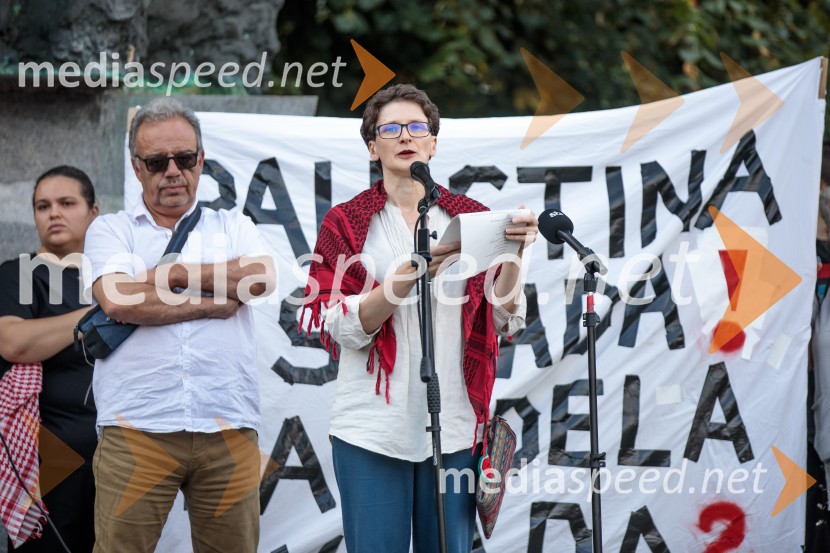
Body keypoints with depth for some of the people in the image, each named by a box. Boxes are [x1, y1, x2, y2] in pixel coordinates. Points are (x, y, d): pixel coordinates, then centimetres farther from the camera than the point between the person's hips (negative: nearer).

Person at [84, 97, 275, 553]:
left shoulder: (232, 227, 19)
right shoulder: (110, 231, 14)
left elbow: (261, 277, -4)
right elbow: (117, 299, -7)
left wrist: (165, 273, -2)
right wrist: (213, 303, -3)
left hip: (228, 430, 2)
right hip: (136, 429, -2)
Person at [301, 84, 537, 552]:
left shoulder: (471, 217, 9)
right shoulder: (346, 223, 5)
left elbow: (504, 321, 3)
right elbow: (344, 327, -8)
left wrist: (514, 251, -14)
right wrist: (413, 270, -21)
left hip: (454, 429, 2)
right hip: (373, 431, -2)